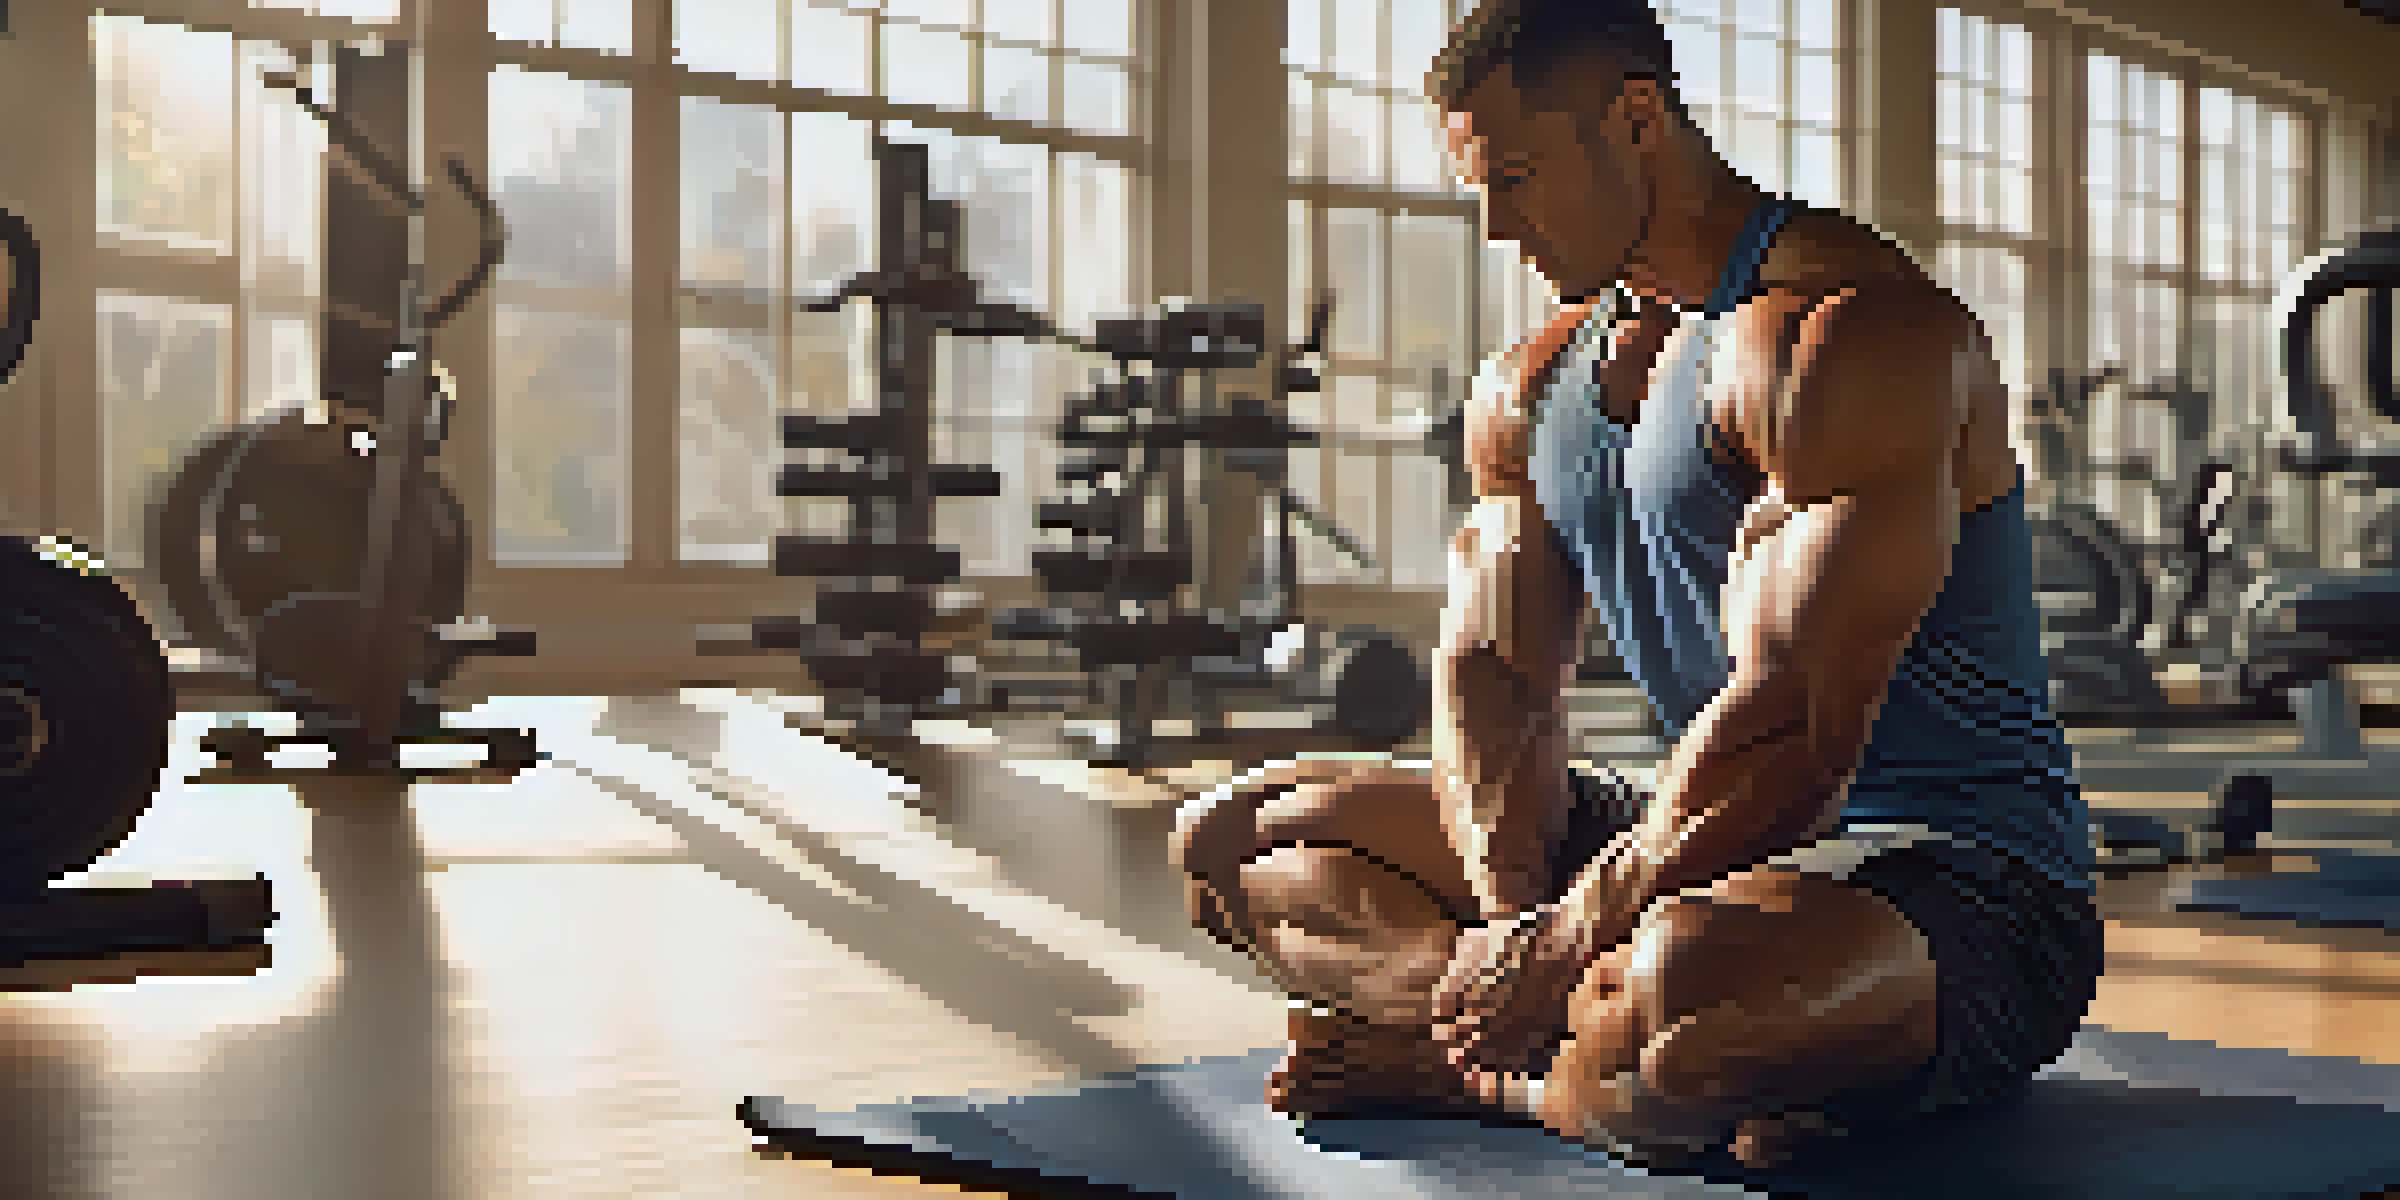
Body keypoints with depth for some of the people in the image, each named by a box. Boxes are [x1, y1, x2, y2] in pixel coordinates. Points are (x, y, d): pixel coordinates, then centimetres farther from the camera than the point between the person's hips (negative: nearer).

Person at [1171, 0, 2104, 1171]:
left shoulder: (1842, 331, -17)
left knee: (1693, 969, -46)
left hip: (1965, 874, -9)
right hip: (1704, 845, 9)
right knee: (1232, 833, 5)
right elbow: (1490, 673, 4)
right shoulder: (1532, 386, 13)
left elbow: (1794, 729, -25)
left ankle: (1463, 1075, -9)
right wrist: (1509, 909, -16)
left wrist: (1562, 945, -23)